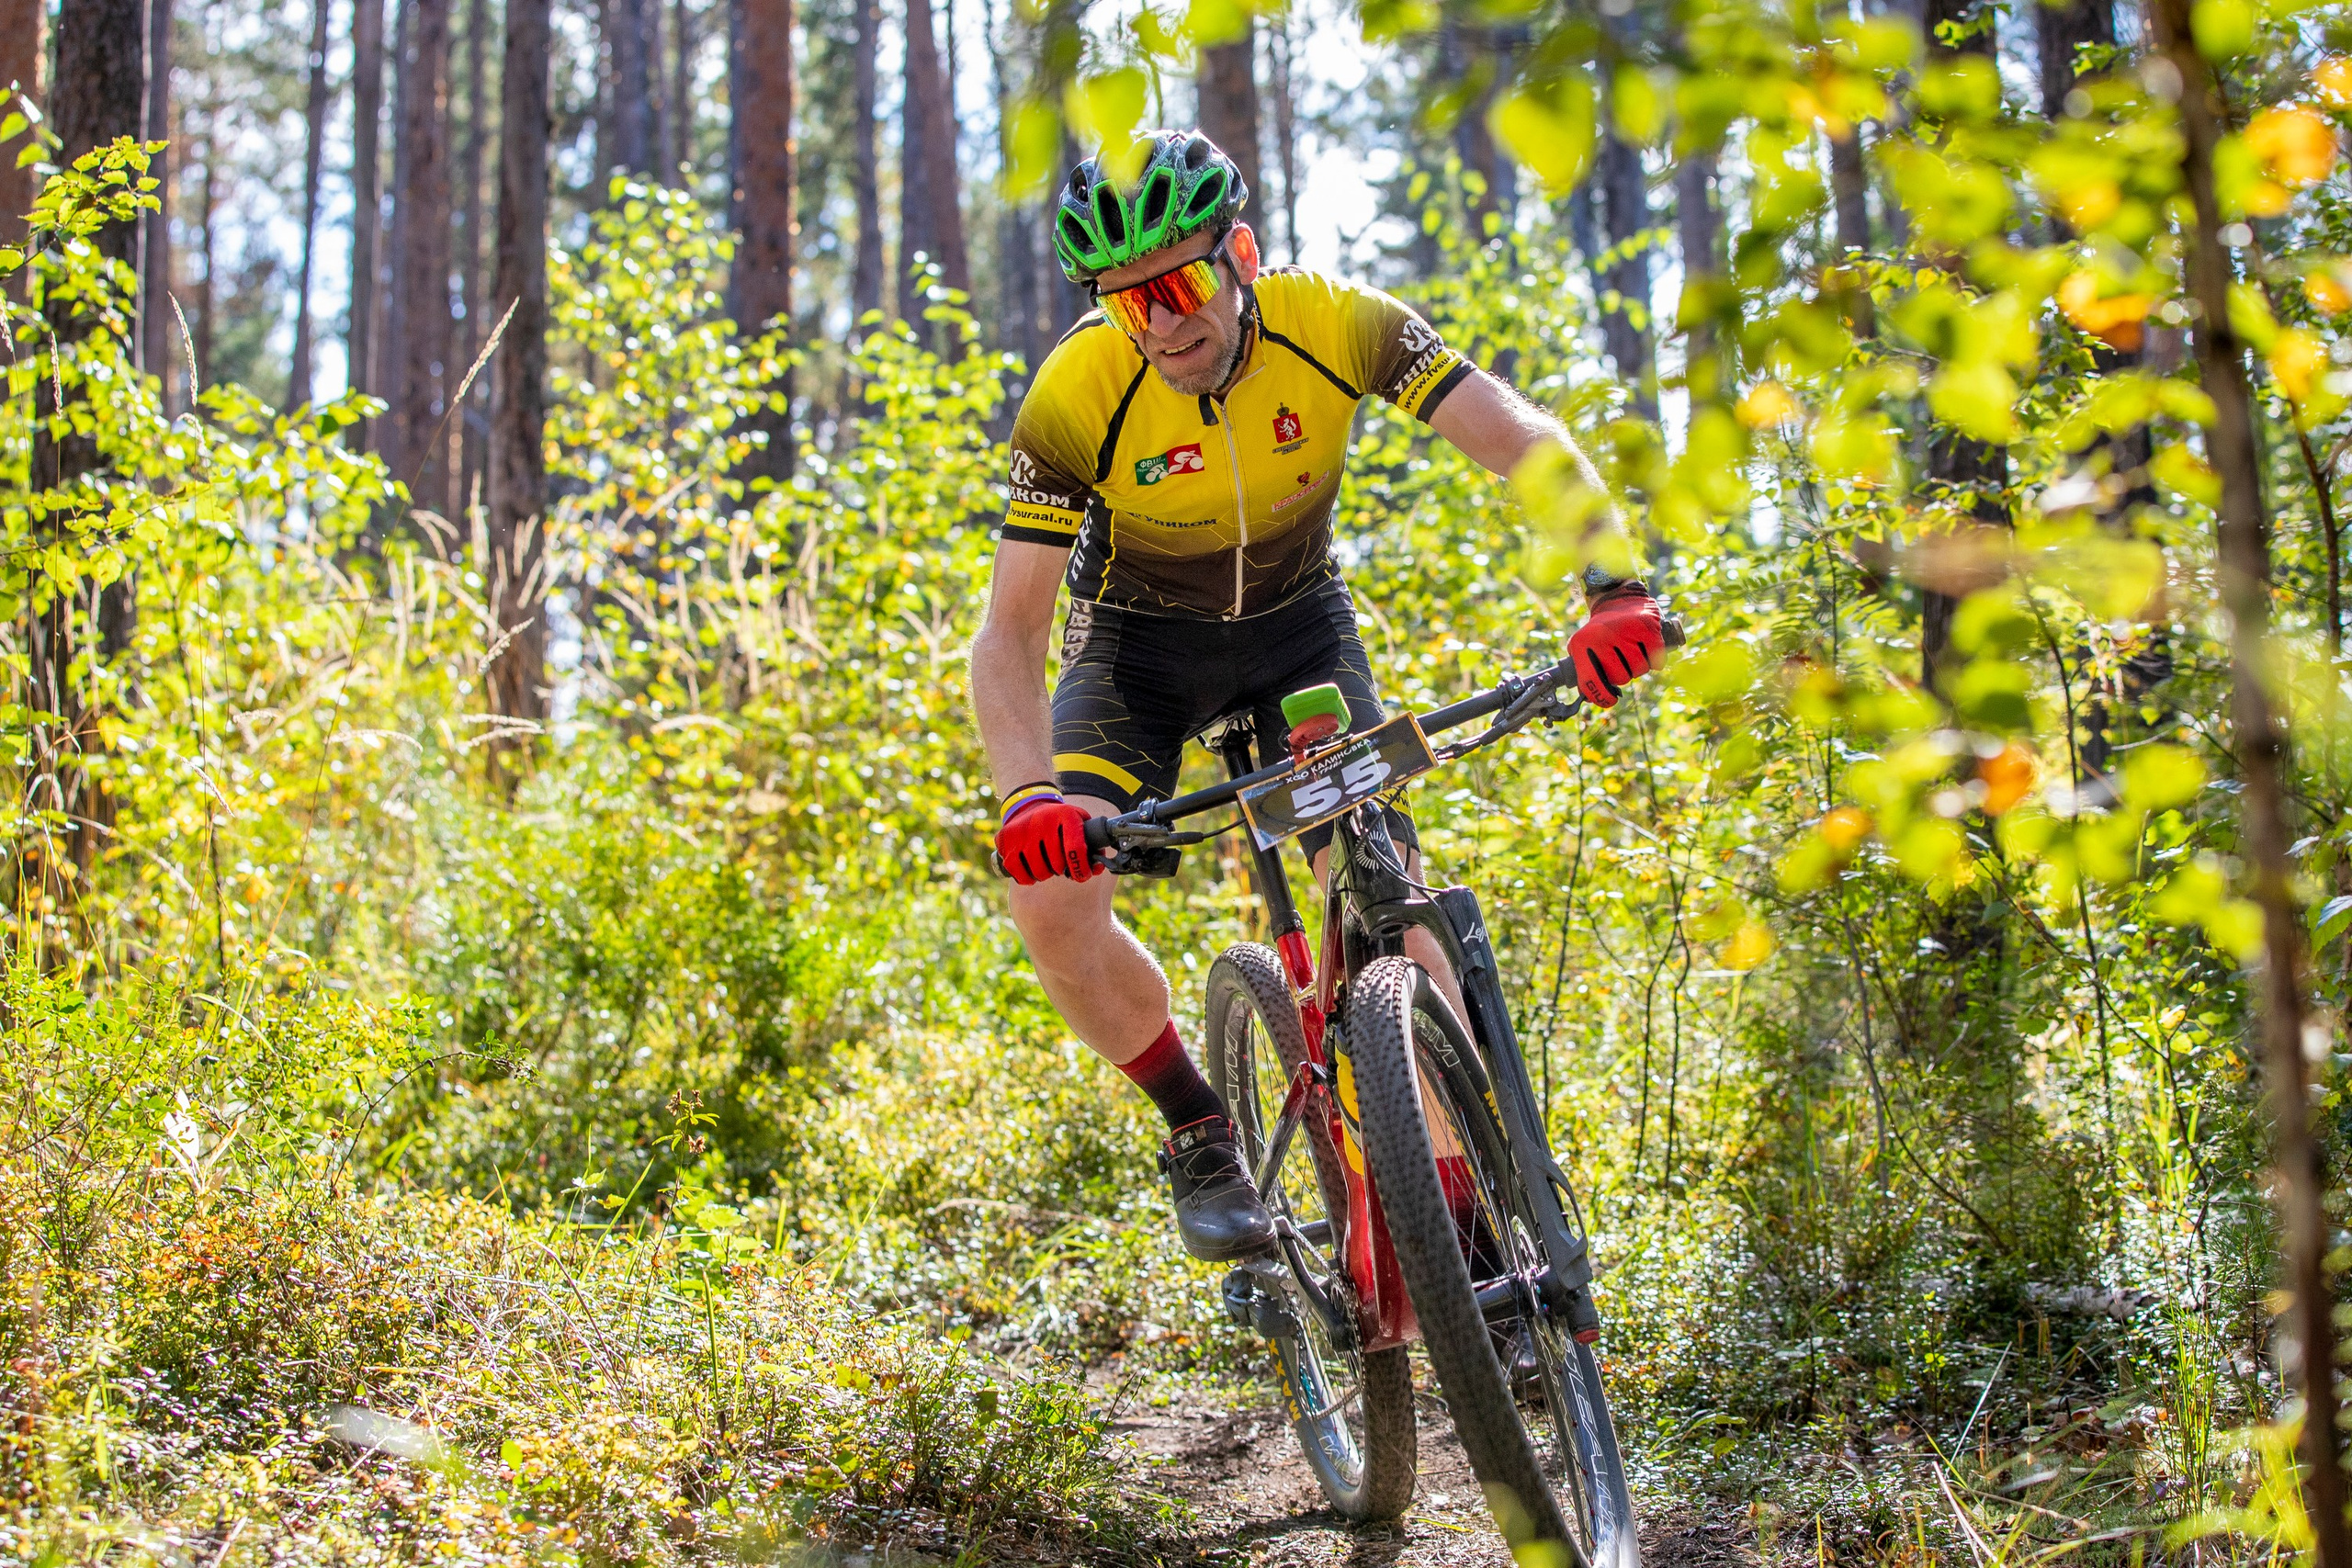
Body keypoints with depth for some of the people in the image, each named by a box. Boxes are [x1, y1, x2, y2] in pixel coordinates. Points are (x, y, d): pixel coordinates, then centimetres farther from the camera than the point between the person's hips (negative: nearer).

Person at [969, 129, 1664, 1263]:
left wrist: (1614, 588, -48)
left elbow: (1526, 442, -30)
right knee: (1053, 904, -21)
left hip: (1299, 625, 1)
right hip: (1139, 638, 0)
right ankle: (1199, 1131, 3)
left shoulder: (1337, 325, -26)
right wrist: (1028, 793, -45)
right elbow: (1009, 634, -28)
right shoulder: (1076, 396, -28)